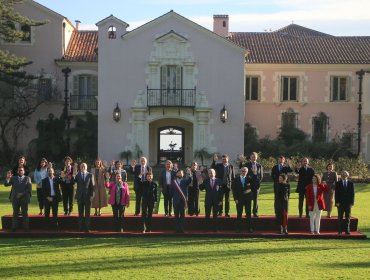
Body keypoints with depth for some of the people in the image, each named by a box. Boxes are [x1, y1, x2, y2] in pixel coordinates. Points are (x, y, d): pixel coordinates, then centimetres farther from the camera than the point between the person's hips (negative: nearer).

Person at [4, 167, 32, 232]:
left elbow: (29, 188, -3)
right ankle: (14, 228, 6)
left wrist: (22, 194, -12)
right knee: (15, 213, 4)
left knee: (25, 213, 1)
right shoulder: (13, 178, 11)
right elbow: (6, 184, 1)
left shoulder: (27, 178, 5)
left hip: (24, 198, -2)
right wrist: (7, 178, -15)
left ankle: (26, 228, 5)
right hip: (15, 198, 2)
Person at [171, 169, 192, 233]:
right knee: (176, 215, 3)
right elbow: (171, 191, 7)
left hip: (183, 200, 0)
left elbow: (190, 180, -15)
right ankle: (177, 229, 7)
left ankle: (181, 229, 2)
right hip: (176, 201, 0)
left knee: (182, 215, 1)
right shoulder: (173, 182, 8)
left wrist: (189, 174, -31)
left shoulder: (185, 181, 7)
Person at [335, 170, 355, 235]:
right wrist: (337, 202, -9)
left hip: (348, 203, 1)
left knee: (348, 218, 5)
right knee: (340, 218, 2)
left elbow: (352, 193, 4)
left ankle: (347, 230, 10)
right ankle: (340, 231, 6)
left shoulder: (351, 183, 7)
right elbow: (336, 194, -1)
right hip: (340, 203, -1)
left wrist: (352, 202, -4)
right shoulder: (338, 183, 3)